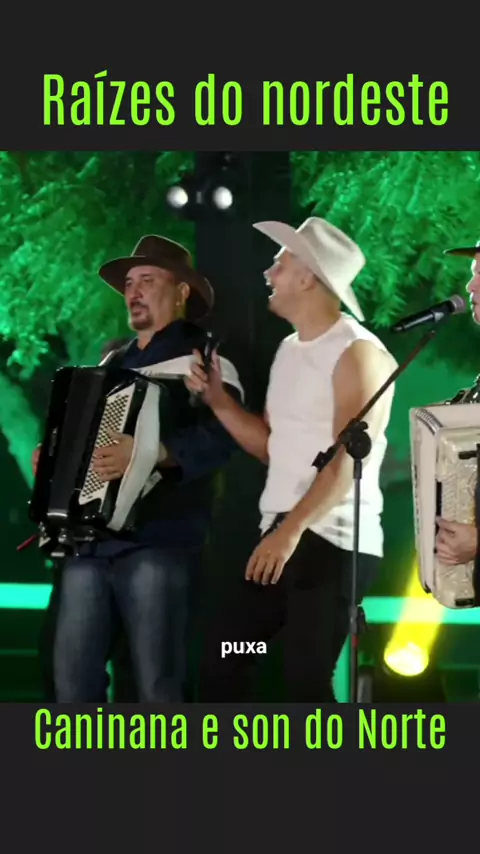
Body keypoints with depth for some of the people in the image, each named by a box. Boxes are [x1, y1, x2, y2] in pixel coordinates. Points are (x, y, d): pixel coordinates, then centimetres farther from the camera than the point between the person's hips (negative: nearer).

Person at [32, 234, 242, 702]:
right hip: (89, 539, 7)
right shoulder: (112, 362, 21)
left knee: (156, 684, -6)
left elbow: (221, 435, -18)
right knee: (73, 673, 5)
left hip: (158, 543, -7)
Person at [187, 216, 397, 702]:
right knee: (220, 654, 10)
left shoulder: (357, 353, -12)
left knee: (305, 682, -9)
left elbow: (347, 460, -20)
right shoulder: (289, 350, 17)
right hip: (282, 538, 9)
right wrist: (218, 400, 7)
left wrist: (290, 530, -27)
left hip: (332, 544, -9)